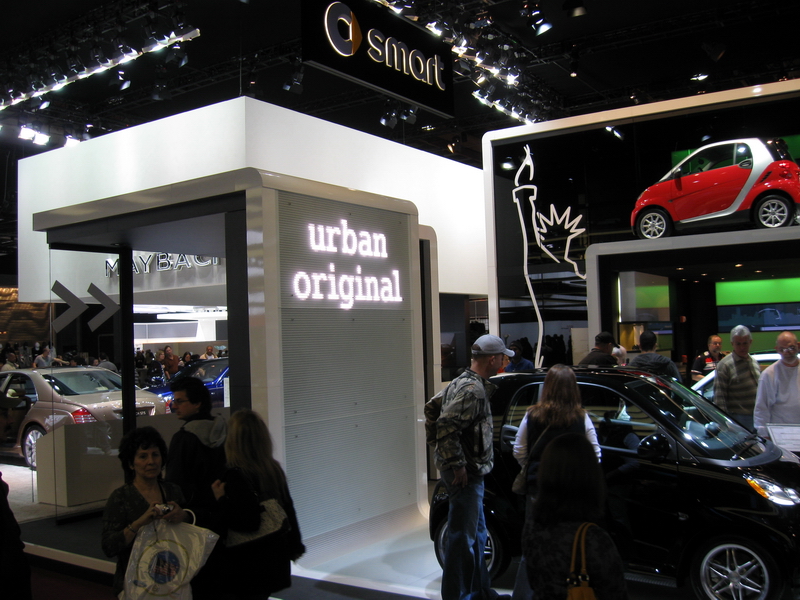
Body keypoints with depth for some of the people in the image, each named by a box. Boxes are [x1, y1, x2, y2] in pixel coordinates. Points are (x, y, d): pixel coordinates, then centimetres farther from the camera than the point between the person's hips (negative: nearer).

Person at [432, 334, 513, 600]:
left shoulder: (464, 382, 11)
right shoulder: (473, 390, -21)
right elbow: (446, 426, -29)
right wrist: (458, 466, -23)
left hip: (469, 472, 11)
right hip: (465, 474, -11)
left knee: (476, 535, 21)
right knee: (463, 538, -2)